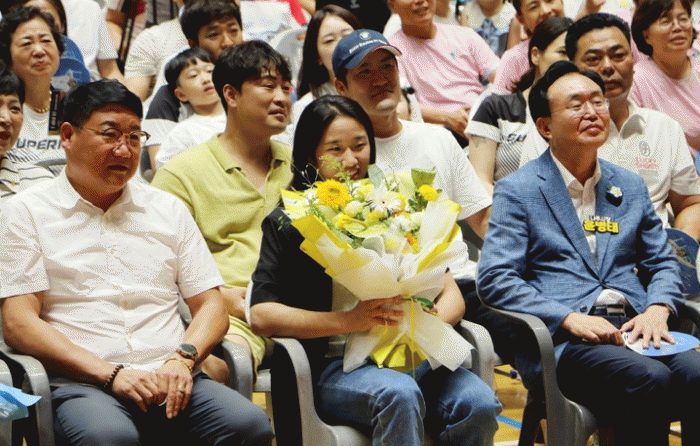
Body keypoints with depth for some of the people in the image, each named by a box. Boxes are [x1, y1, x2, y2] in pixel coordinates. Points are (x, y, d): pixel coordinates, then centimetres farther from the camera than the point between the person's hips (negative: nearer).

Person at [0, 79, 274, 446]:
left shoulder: (168, 209, 22)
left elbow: (211, 306, 18)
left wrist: (183, 359, -6)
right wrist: (111, 374, -12)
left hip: (171, 382, 4)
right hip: (81, 385, -3)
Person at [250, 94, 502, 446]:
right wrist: (348, 321, -15)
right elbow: (262, 315, -4)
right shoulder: (288, 224, 8)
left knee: (478, 403, -26)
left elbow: (451, 296, 13)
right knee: (399, 395, -35)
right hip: (333, 366, -3)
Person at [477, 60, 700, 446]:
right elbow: (494, 280, -4)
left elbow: (662, 263, 24)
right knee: (651, 381, -33)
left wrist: (657, 308, 0)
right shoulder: (517, 191, 5)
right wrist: (570, 319, -15)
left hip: (633, 327, 5)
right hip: (562, 341, -4)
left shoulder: (631, 187, 21)